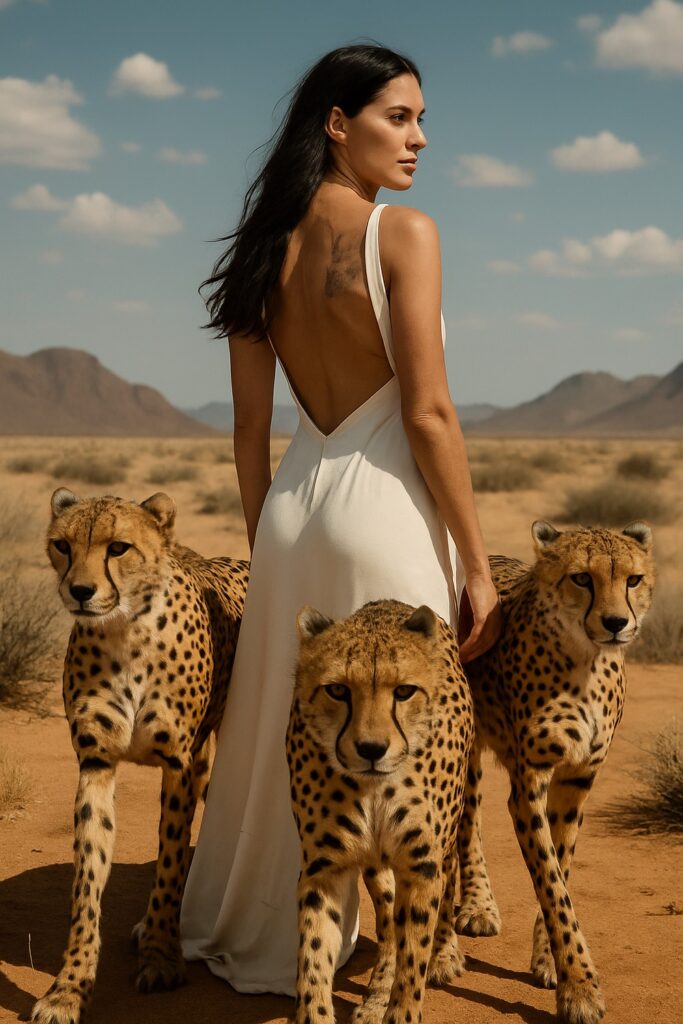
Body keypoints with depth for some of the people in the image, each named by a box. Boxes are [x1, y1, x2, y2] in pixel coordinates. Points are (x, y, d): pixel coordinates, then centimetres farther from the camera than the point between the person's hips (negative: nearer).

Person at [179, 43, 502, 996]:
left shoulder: (264, 249, 7)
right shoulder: (404, 232, -11)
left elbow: (250, 428, 9)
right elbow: (428, 414, -15)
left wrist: (264, 547, 18)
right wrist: (477, 563, -9)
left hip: (294, 500, 6)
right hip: (384, 502, -6)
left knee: (285, 736, 18)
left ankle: (247, 936, 33)